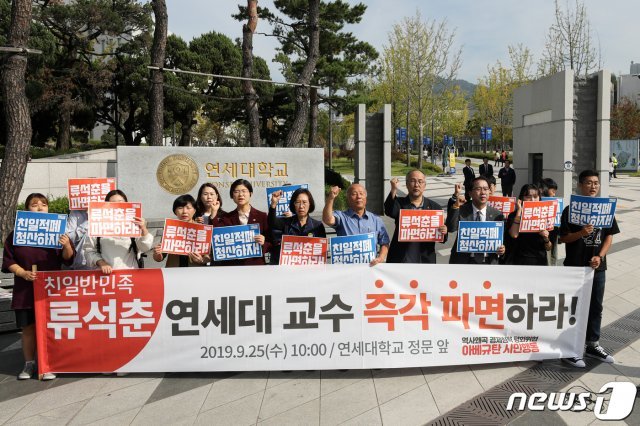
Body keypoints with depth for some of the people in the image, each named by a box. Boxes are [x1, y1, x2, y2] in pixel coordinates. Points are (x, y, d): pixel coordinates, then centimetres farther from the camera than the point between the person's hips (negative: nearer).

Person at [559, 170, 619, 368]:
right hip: (575, 267, -5)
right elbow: (563, 238, -9)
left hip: (598, 267, 5)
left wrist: (600, 256, -7)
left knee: (596, 307, 15)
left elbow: (609, 236, 6)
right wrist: (581, 233, -26)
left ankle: (592, 344, 30)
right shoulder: (571, 210, -8)